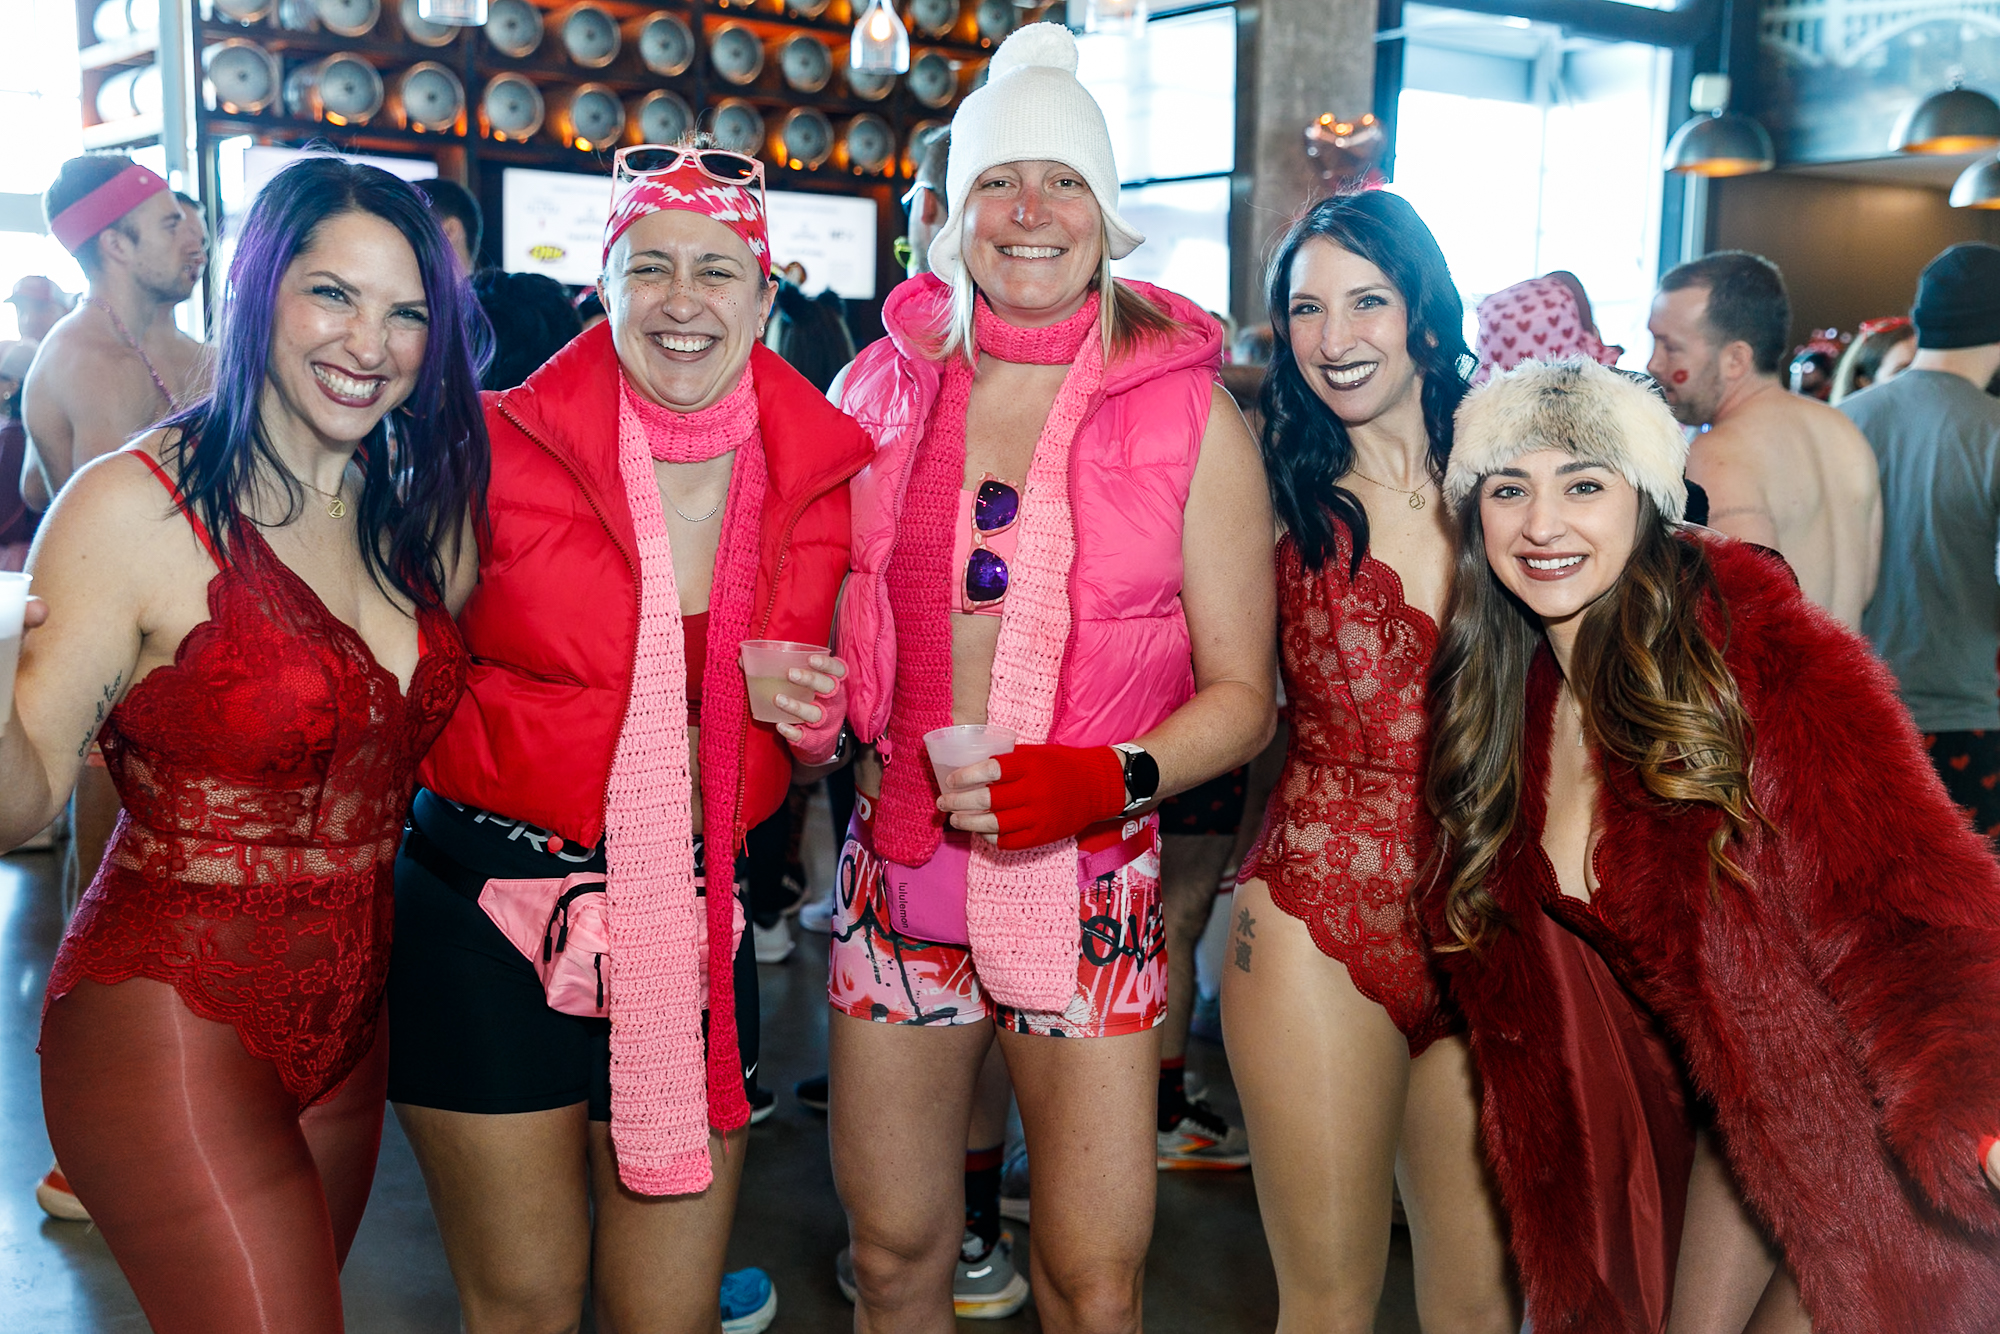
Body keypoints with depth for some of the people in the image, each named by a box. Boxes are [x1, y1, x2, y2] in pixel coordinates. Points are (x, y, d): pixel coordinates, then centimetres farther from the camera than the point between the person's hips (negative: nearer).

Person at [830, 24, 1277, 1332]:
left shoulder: (1190, 412, -4)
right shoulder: (884, 389, 4)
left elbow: (1241, 695, -3)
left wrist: (1108, 779, -19)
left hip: (1092, 885, -2)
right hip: (899, 862, 3)